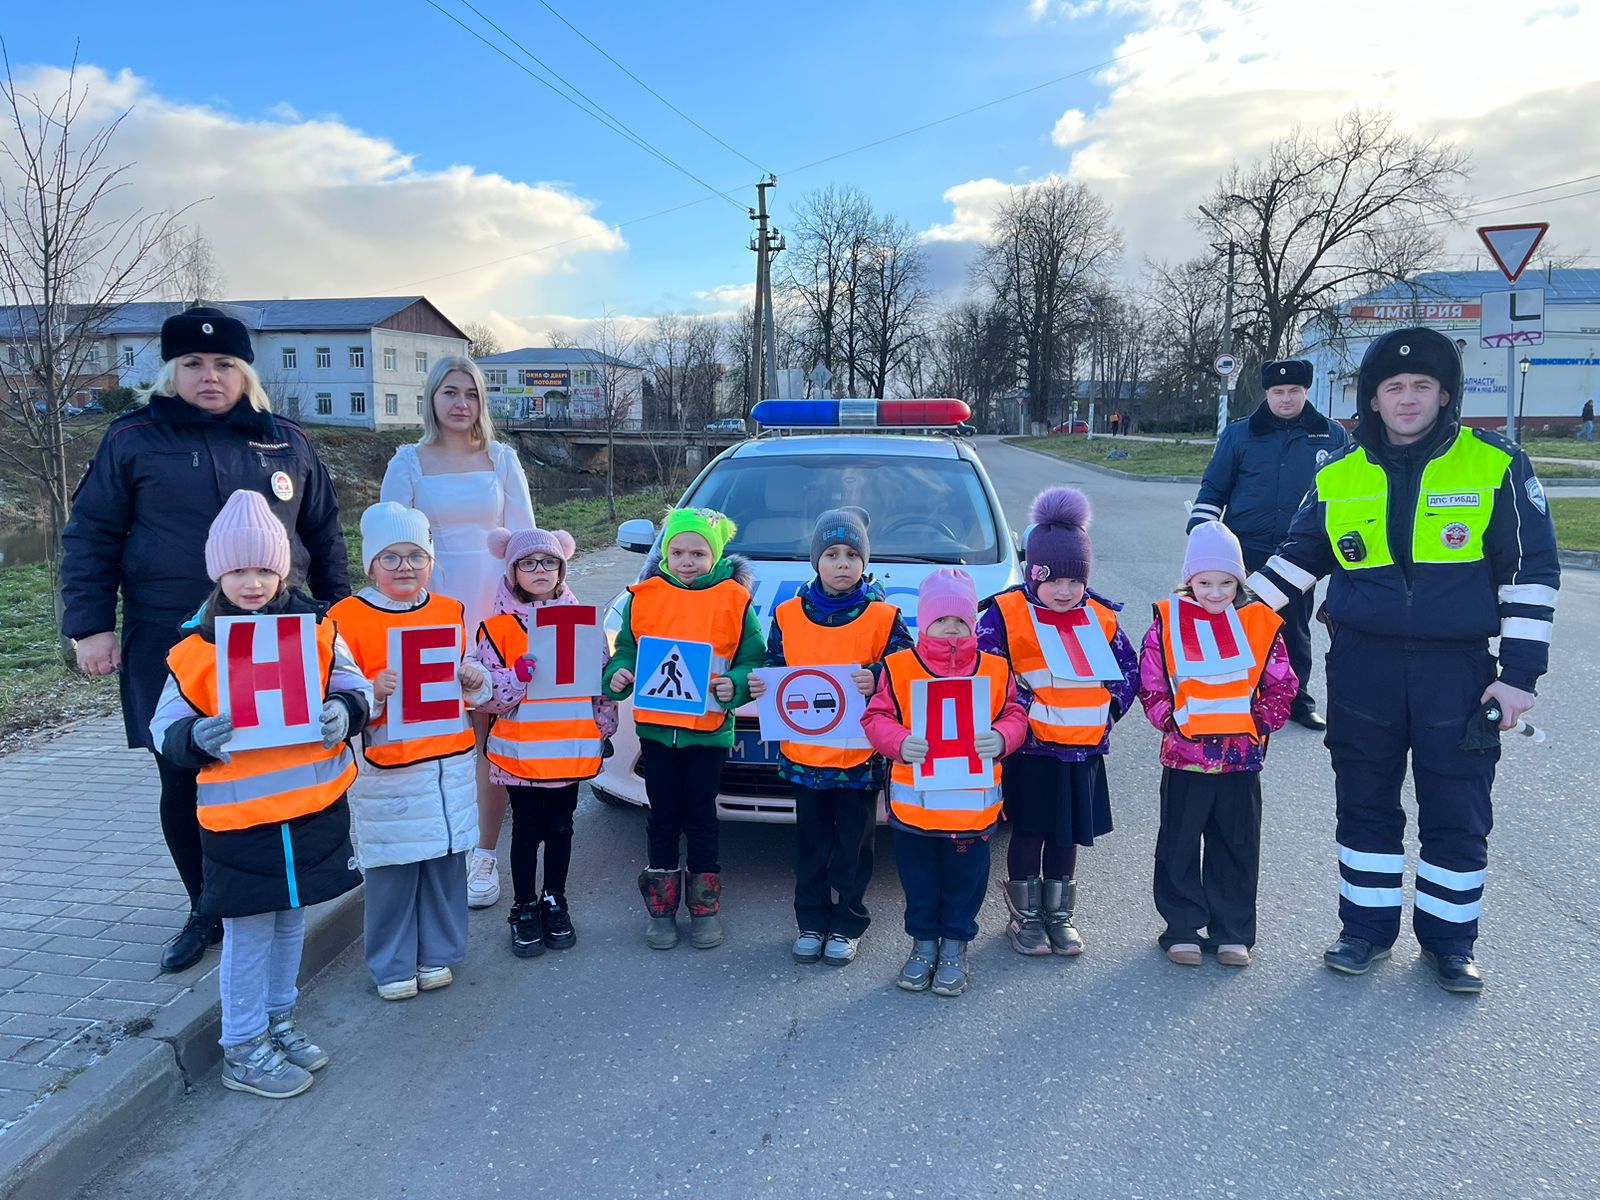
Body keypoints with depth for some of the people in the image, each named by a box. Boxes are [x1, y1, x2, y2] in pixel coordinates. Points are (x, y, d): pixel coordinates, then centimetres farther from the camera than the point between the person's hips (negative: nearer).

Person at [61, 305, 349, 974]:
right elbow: (90, 537, 3)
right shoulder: (133, 440, 3)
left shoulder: (286, 443, 9)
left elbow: (323, 535, 16)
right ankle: (208, 912, 25)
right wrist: (90, 626, -4)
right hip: (169, 648, -1)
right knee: (183, 784, 6)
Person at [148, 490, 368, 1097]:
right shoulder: (193, 647, -8)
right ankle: (242, 1048, 26)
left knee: (290, 921, 20)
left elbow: (354, 685, 6)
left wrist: (345, 711, -15)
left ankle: (279, 1019, 41)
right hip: (238, 818, -3)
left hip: (315, 807, 3)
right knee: (248, 933, 7)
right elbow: (165, 728, -2)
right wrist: (195, 738, -22)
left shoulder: (316, 628, -3)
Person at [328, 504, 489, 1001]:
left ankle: (437, 955, 28)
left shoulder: (452, 611, 8)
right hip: (387, 770, -4)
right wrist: (374, 693, -24)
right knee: (392, 870, 3)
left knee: (446, 861, 11)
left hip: (452, 762, 4)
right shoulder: (347, 618, -6)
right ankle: (392, 966, 22)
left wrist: (475, 682, -4)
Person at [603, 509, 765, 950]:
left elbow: (754, 660, -2)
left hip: (709, 728, -2)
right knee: (663, 819, 11)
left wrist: (734, 684, -21)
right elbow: (626, 649, 8)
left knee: (701, 818, 9)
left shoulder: (734, 599, -3)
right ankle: (661, 909, 25)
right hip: (656, 726, 2)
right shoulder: (644, 596, 2)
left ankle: (705, 909, 24)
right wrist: (617, 674, -13)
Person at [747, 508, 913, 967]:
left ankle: (847, 924, 26)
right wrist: (758, 685, -11)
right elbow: (774, 669, 10)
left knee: (853, 847, 9)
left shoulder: (884, 616, -4)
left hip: (860, 756, -2)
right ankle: (811, 922, 28)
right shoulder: (788, 614, 3)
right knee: (811, 846, 14)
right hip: (802, 753, 2)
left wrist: (875, 678, -25)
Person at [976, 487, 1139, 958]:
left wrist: (1109, 711, 1)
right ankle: (1025, 916, 22)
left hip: (1083, 749, 4)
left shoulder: (1101, 618, 5)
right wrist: (1019, 707, -15)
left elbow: (1129, 670, 13)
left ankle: (1059, 915, 29)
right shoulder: (1007, 612, -9)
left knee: (1068, 835, 14)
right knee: (1029, 832, 5)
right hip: (1030, 749, -4)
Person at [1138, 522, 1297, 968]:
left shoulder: (1261, 623, 1)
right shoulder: (1167, 622, -3)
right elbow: (1150, 686, -1)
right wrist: (1172, 722, -10)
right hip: (1184, 759, -1)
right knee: (1179, 847, 7)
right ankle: (1183, 929, 21)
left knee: (1237, 848, 11)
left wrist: (1259, 722, -4)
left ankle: (1232, 933, 24)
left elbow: (1282, 685, 6)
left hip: (1241, 759, 2)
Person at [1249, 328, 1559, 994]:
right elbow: (1299, 556, 16)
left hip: (1458, 669, -2)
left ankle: (1449, 940, 26)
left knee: (1458, 812, 8)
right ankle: (1367, 927, 27)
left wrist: (1520, 672, -5)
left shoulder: (1496, 464, -3)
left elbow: (1532, 570, -2)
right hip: (1363, 664, 2)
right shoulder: (1338, 475, 3)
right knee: (1365, 804, 10)